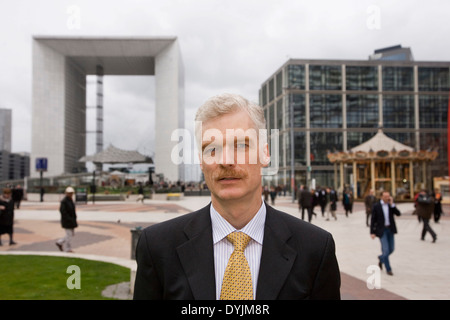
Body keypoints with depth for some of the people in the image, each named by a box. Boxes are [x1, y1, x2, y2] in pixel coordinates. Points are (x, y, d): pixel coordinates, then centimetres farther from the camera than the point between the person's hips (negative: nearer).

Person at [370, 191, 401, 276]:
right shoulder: (376, 206, -6)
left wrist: (392, 204, -16)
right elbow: (373, 220, -5)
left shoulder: (391, 205, 5)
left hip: (390, 229, 4)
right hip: (382, 230, -4)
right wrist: (372, 232, -9)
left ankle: (381, 258, 37)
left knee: (391, 249, 8)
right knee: (386, 250, -7)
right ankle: (388, 269, 7)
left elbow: (398, 214, -8)